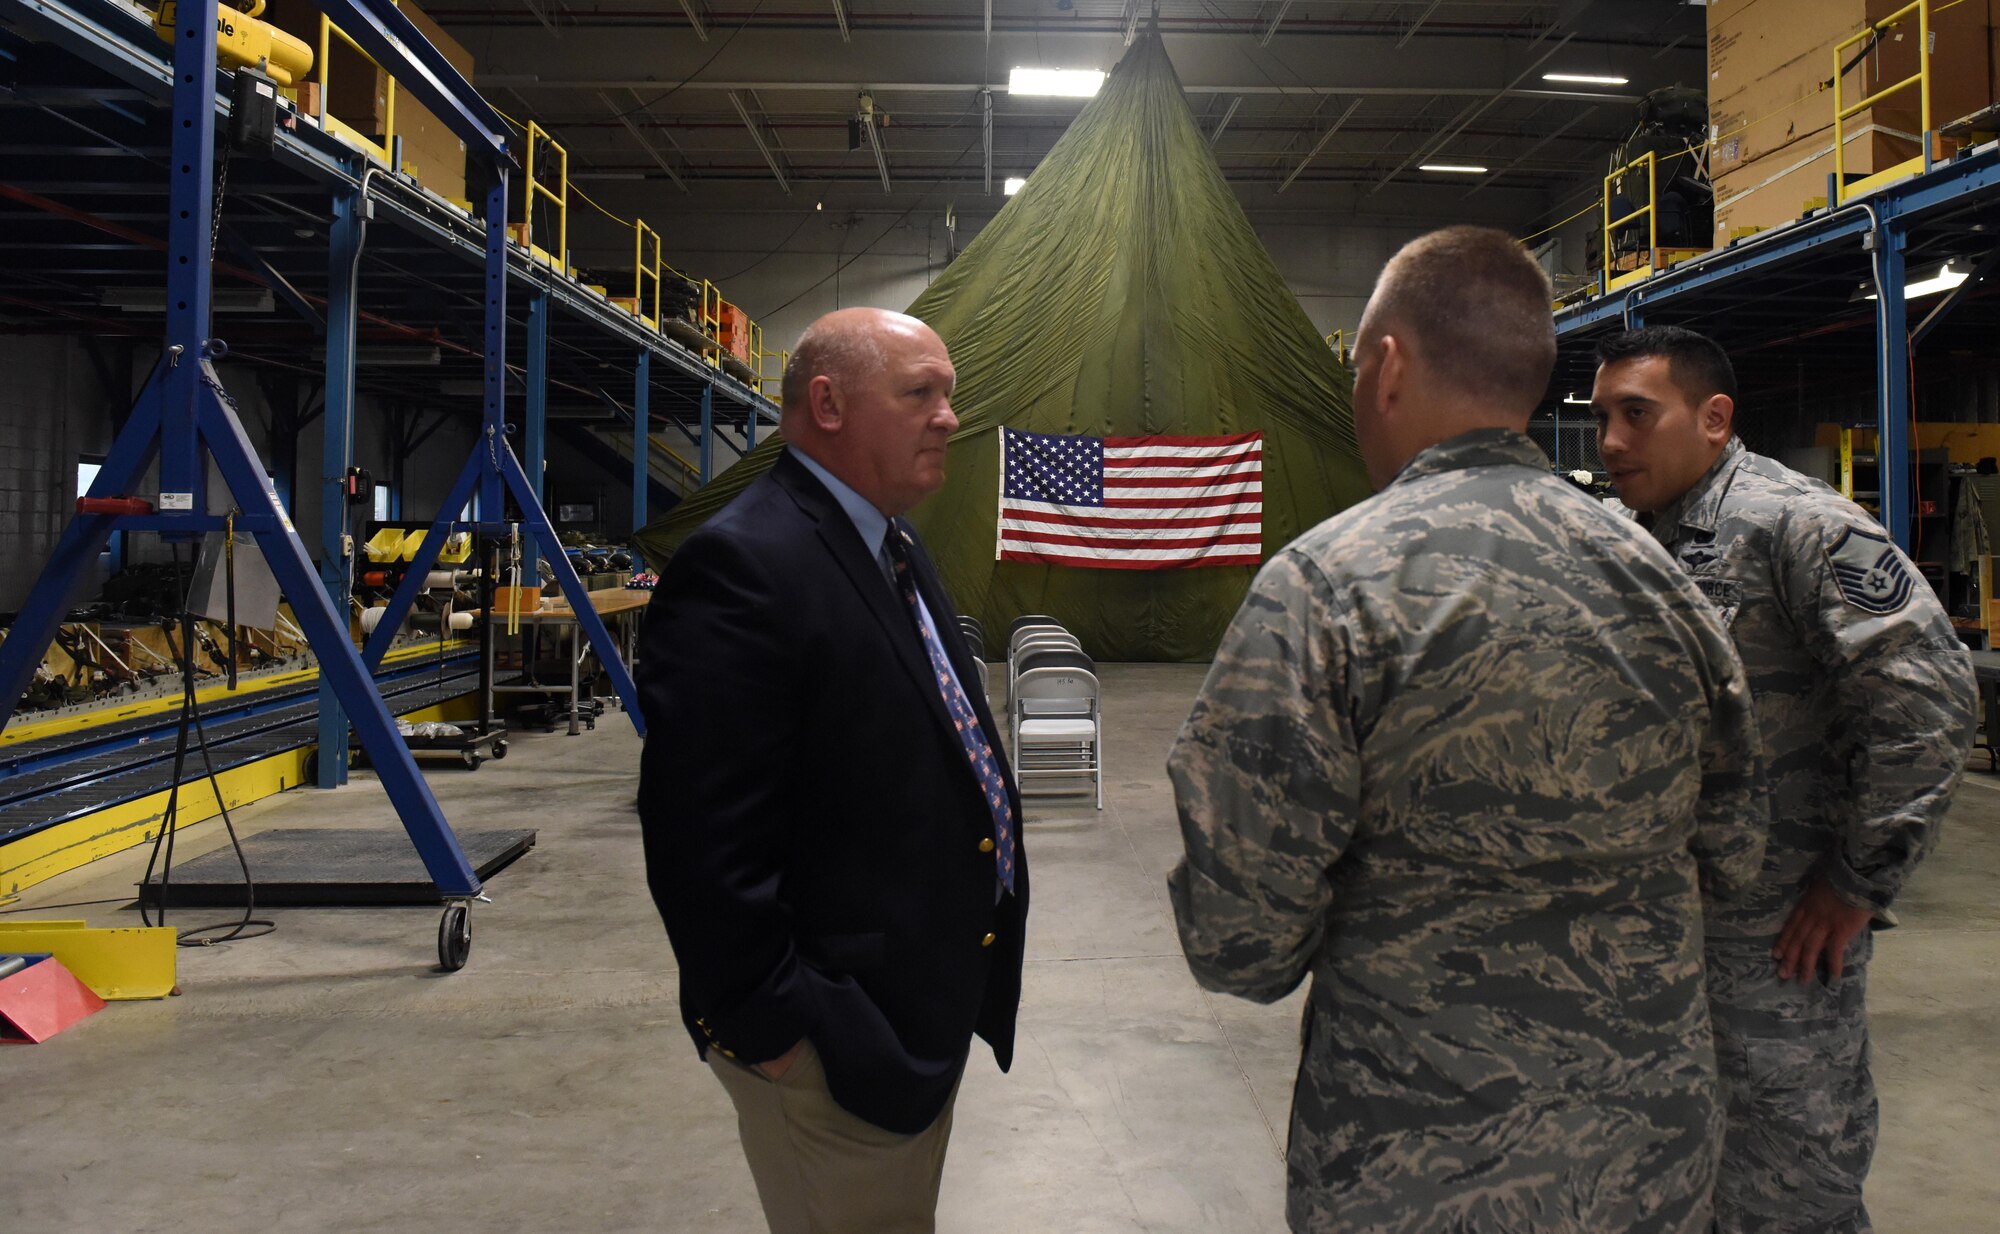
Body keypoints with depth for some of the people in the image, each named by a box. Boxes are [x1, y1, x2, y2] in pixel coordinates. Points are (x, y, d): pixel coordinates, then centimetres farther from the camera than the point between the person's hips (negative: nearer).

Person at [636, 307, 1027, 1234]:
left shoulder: (895, 552, 10)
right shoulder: (742, 565, -22)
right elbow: (703, 842, -25)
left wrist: (963, 985, 15)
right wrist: (772, 1031, -19)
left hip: (927, 1012, 10)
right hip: (839, 1041, -9)